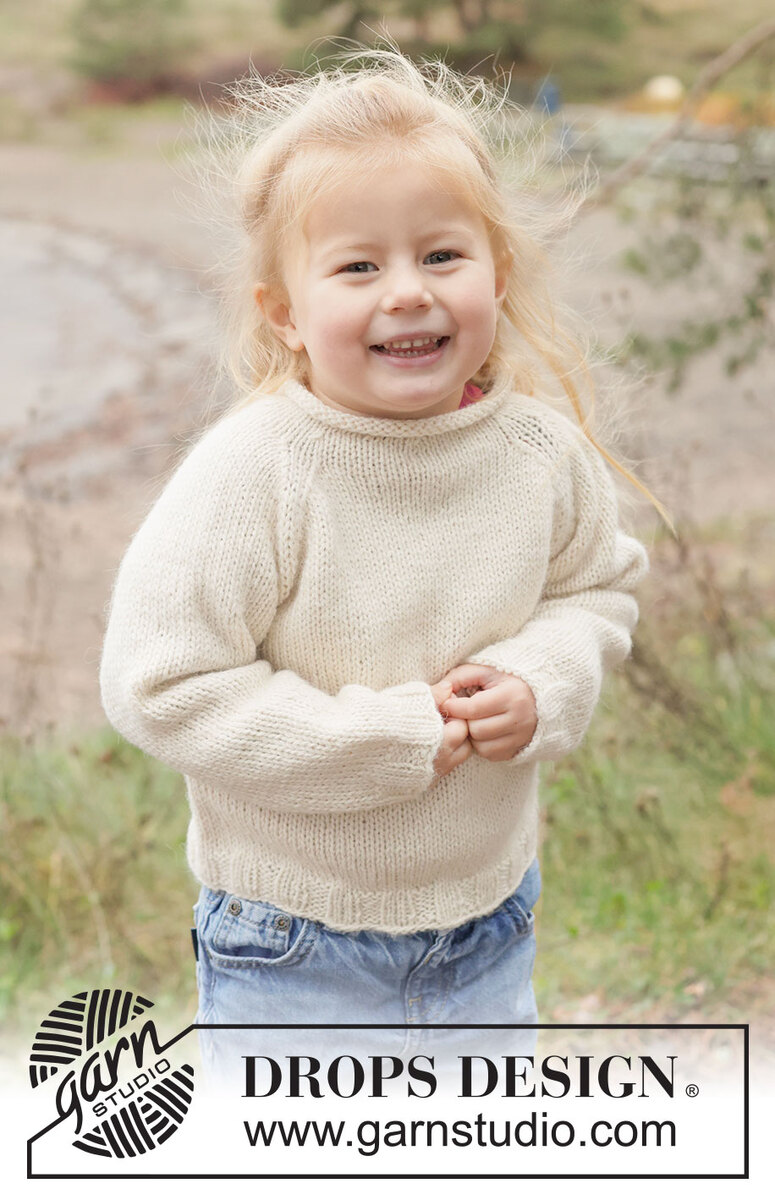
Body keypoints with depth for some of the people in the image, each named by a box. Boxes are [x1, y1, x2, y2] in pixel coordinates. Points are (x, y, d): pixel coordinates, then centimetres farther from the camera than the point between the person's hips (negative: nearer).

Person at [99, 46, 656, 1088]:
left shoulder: (540, 447, -11)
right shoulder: (253, 472, -25)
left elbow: (600, 586, 6)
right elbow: (159, 684, -24)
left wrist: (540, 686, -15)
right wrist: (385, 739, -25)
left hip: (487, 916, 5)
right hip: (293, 939, -4)